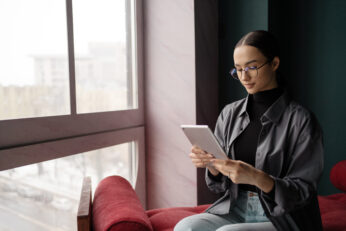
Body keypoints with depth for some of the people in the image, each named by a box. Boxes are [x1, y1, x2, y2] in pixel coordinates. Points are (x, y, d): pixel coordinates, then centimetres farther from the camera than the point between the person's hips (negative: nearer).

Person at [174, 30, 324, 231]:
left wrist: (255, 177, -27)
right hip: (234, 210, 4)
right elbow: (221, 184, 9)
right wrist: (211, 164, -14)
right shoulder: (230, 113, 5)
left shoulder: (301, 120, -10)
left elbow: (303, 192, -10)